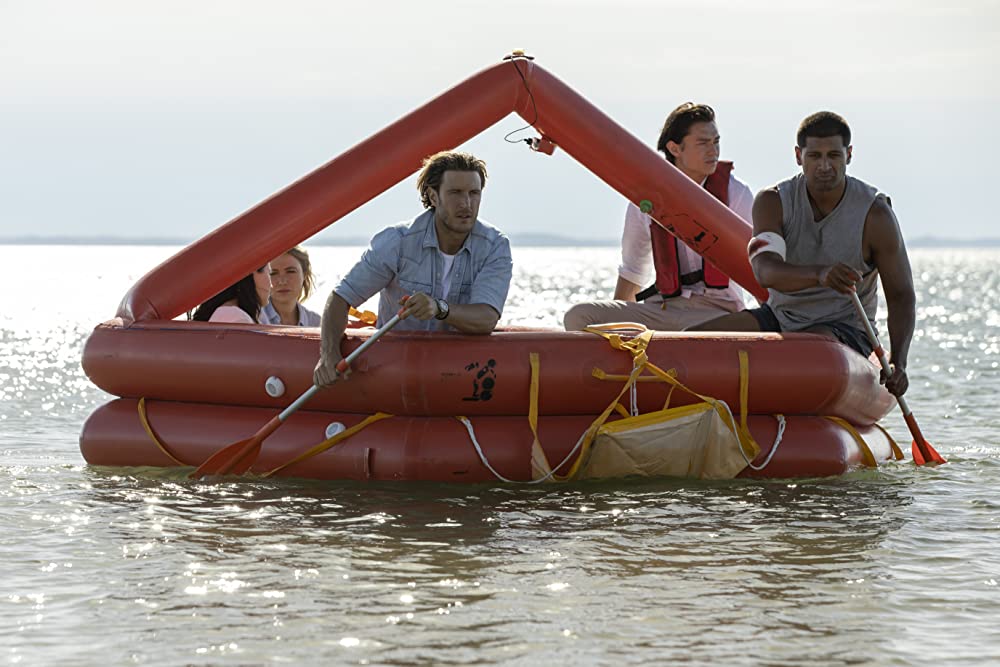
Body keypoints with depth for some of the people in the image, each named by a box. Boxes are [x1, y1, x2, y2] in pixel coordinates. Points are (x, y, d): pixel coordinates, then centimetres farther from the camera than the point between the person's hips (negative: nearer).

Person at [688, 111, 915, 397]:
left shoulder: (875, 213, -9)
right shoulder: (773, 202, -5)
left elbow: (901, 296, -6)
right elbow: (764, 271, -23)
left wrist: (897, 365, -23)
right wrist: (819, 274, -46)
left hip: (844, 328, -4)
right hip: (779, 317, 4)